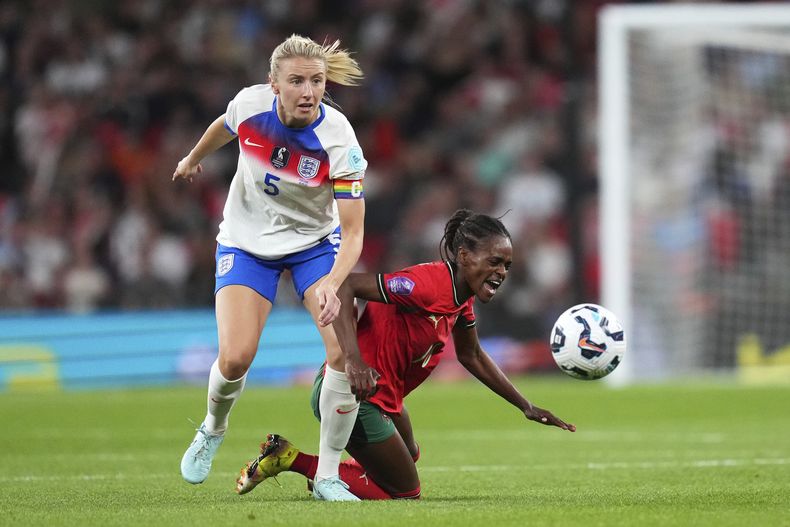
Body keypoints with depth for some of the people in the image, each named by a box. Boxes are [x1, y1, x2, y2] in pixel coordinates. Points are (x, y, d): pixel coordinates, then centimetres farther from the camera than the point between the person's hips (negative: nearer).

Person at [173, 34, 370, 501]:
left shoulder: (339, 140, -28)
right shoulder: (250, 104, -21)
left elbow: (353, 231, -27)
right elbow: (223, 128, 6)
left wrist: (332, 284, -45)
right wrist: (194, 159, 26)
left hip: (315, 242, -1)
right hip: (247, 243, 1)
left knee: (347, 351, -20)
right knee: (236, 358, -16)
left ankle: (328, 476, -4)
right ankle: (213, 430, 20)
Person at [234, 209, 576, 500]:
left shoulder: (461, 295, 4)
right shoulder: (430, 284, -26)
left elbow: (471, 356, 22)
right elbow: (345, 286, -33)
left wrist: (526, 407, 22)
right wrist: (354, 361, -42)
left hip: (384, 397, 11)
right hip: (354, 394, -11)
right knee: (405, 494, 0)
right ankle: (289, 459, 0)